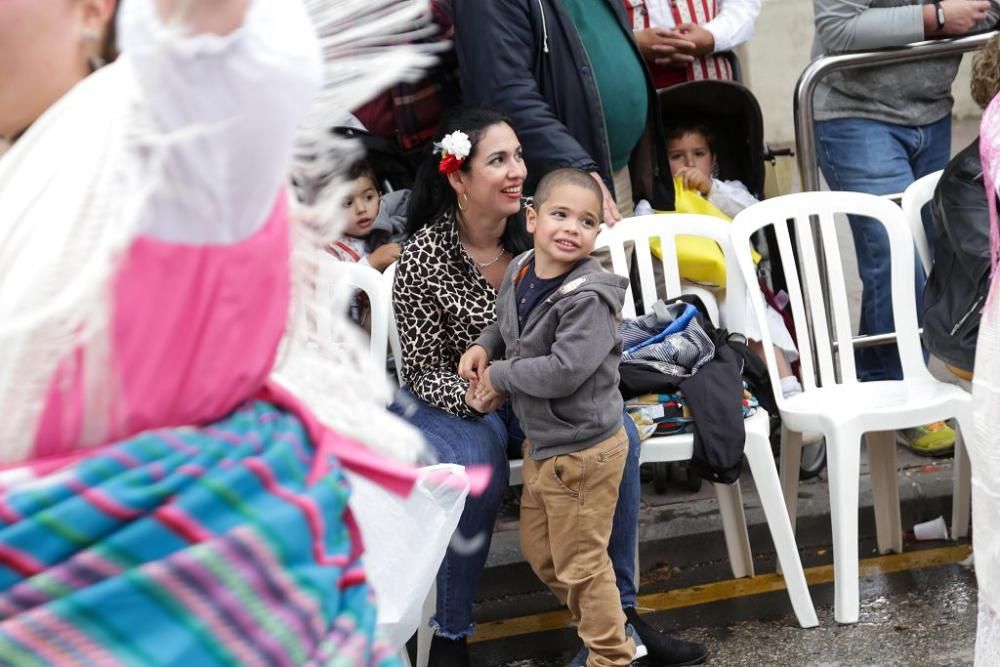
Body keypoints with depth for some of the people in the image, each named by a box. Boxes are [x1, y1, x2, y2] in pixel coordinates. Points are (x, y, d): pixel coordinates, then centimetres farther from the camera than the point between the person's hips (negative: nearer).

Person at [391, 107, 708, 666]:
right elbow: (424, 371, -12)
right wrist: (472, 398, -31)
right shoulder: (425, 256, -17)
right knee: (478, 467, -34)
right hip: (451, 401, -4)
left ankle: (619, 606, -7)